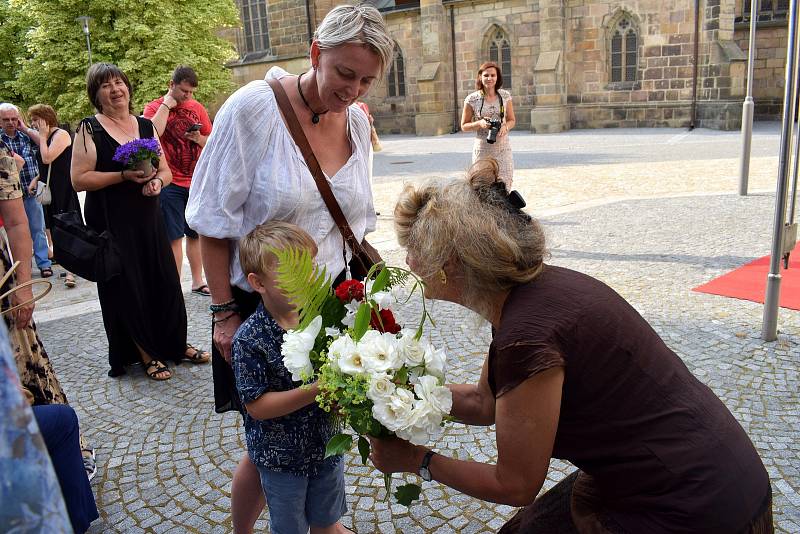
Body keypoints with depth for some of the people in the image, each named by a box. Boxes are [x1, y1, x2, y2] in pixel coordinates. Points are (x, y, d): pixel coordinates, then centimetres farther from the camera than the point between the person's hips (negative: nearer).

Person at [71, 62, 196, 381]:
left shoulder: (145, 126, 11)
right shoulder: (90, 129, -4)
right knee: (127, 288, 1)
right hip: (110, 223, -4)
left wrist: (157, 181, -7)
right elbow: (79, 180, -11)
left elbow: (166, 170, 15)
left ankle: (174, 346, 23)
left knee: (165, 283, 5)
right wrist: (125, 176, -19)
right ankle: (147, 355, 16)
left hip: (147, 219, 4)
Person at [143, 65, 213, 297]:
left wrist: (198, 138, -6)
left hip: (196, 182, 5)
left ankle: (197, 281, 24)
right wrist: (166, 104, -14)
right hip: (170, 183, -4)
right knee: (174, 237, -3)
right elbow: (152, 132, -25)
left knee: (195, 234, 12)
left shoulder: (197, 108, 10)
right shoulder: (155, 107, -3)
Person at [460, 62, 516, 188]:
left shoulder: (505, 96, 4)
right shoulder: (472, 99, -4)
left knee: (505, 187, -4)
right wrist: (479, 123, -15)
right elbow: (464, 126, 3)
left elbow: (512, 120, 14)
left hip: (503, 148, 2)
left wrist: (505, 127, -9)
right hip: (482, 149, -2)